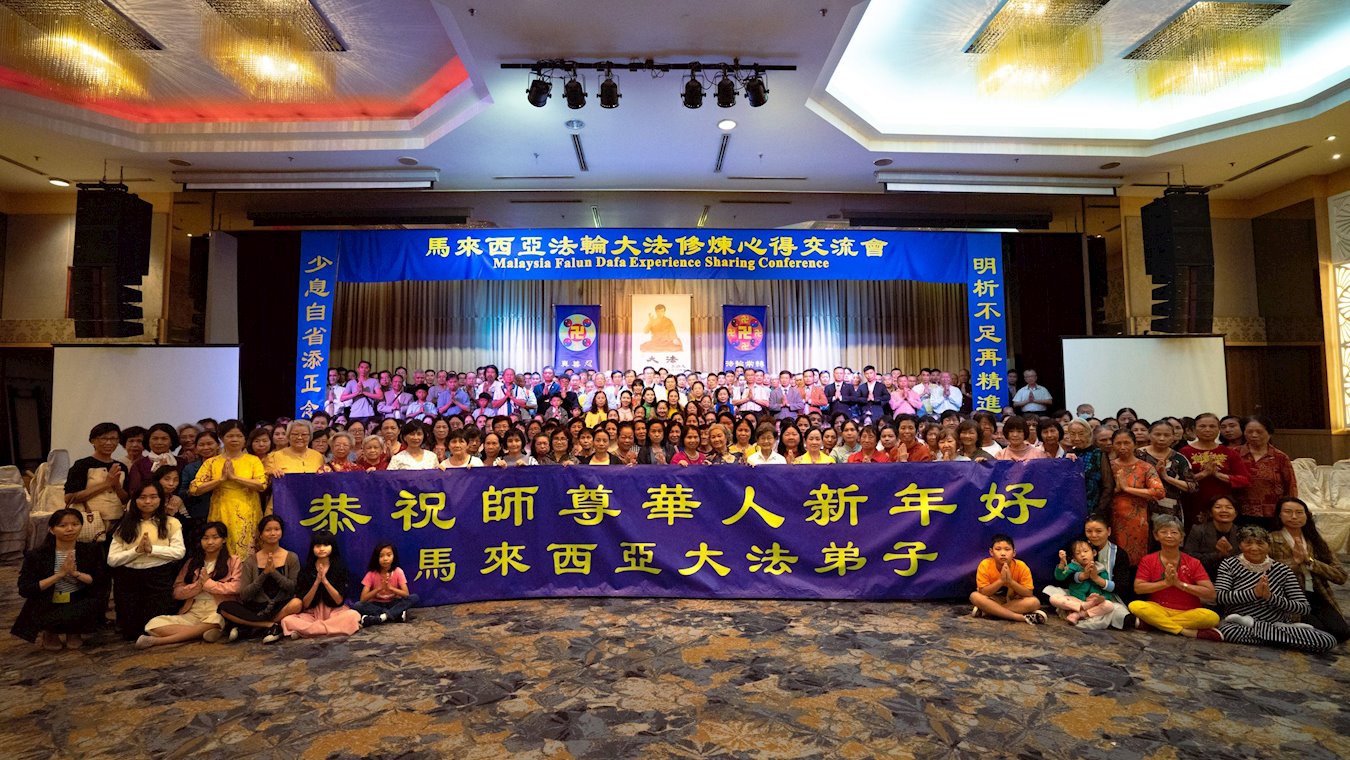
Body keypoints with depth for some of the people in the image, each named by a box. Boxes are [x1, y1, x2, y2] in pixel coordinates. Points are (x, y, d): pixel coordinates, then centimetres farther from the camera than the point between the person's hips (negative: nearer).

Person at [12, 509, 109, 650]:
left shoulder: (91, 550, -2)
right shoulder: (36, 555, -6)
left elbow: (101, 581, -6)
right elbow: (24, 590, -11)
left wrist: (75, 573, -21)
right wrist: (59, 575, -21)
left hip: (80, 604, 1)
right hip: (47, 607, -1)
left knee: (97, 602, -30)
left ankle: (74, 631, 5)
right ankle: (50, 632, 8)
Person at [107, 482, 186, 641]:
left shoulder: (171, 523, 3)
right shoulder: (125, 526, 8)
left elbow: (179, 552, -8)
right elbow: (112, 560, 0)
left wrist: (152, 549, -19)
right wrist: (136, 550, -14)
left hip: (159, 577, -2)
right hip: (128, 578, 2)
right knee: (130, 631, 4)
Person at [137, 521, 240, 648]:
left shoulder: (233, 561, 8)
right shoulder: (192, 562, 19)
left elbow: (236, 588, -5)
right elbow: (177, 592, 11)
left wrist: (208, 583, -6)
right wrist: (198, 585, -7)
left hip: (218, 613, -4)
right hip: (192, 614, 5)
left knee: (214, 620, -39)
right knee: (153, 624, -18)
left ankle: (160, 640, -26)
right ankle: (203, 632, -28)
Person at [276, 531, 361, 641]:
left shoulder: (340, 569, -2)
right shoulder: (305, 571, 1)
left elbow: (339, 600, -8)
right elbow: (304, 604, -4)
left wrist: (325, 581, -19)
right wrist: (317, 582, -18)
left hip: (334, 612, -1)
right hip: (312, 614, 1)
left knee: (353, 615, -33)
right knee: (287, 621, -26)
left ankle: (303, 630, -26)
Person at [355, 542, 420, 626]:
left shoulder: (398, 572, -11)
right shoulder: (371, 574, -11)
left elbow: (406, 594, -17)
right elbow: (363, 599, -17)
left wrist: (390, 587, -30)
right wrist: (379, 588, -30)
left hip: (393, 604, 0)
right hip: (376, 605, 0)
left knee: (414, 597, -27)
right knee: (357, 606, -30)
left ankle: (379, 618, -31)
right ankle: (397, 614, -28)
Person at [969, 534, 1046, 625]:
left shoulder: (1021, 567, -17)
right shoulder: (985, 565, -20)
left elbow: (1029, 594, -19)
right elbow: (983, 592, -23)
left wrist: (1010, 581, -34)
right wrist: (1001, 580, -34)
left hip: (1013, 602, 1)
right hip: (993, 601, -1)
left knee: (1034, 602, -28)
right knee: (975, 596, -31)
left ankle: (986, 611, -27)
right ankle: (1022, 617, -31)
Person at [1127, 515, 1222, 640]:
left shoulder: (1193, 563, 3)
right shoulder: (1148, 560, 3)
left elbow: (1210, 593, -6)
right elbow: (1138, 588, -5)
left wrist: (1179, 583, -14)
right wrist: (1165, 583, -14)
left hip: (1188, 613, 1)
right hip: (1158, 610, 0)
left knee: (1212, 617, -32)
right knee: (1135, 606, -33)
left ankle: (1155, 623, -23)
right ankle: (1187, 632, -27)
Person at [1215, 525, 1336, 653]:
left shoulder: (1281, 569, 6)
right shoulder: (1229, 565, 1)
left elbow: (1305, 608, -1)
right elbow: (1219, 596, -14)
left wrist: (1271, 597, -17)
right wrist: (1254, 593, -23)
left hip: (1279, 623, 3)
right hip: (1240, 624, -3)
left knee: (1328, 641, -20)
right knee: (1225, 630, -38)